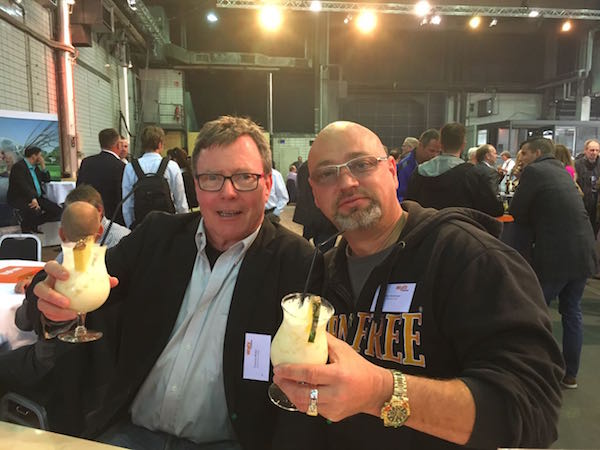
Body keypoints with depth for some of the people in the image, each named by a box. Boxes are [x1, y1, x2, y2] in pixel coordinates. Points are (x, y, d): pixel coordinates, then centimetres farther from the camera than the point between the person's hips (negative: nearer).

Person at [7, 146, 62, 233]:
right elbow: (23, 185, -25)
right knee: (35, 210, -38)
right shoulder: (19, 166, -12)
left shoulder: (35, 167, 16)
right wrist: (33, 199, -37)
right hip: (20, 199, -8)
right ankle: (26, 228, -5)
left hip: (37, 197, 9)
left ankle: (34, 225, 9)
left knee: (57, 211, -8)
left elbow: (46, 179, 20)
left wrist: (43, 166, 7)